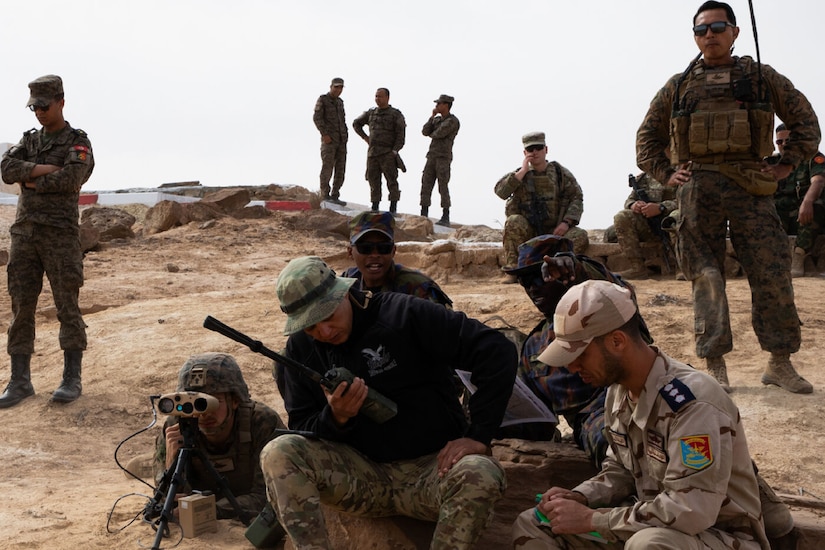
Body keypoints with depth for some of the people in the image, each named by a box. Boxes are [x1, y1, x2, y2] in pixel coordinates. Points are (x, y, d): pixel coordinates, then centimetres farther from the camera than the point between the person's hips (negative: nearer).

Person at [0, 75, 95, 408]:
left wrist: (30, 181, -5)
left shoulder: (78, 142, 0)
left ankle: (72, 379, 5)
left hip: (60, 234, -5)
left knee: (67, 306, -2)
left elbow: (70, 179, -17)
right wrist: (46, 169, -12)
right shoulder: (29, 140, 16)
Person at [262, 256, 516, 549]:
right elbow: (301, 429, 6)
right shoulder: (300, 349, 3)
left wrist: (478, 436, -18)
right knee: (278, 453, -20)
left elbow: (497, 352, -15)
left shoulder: (402, 313, -11)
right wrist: (335, 418, -17)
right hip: (362, 475, 3)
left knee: (481, 475, -35)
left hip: (431, 468, -3)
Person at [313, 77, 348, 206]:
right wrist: (324, 134, -19)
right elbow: (317, 118, -10)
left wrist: (345, 137, 11)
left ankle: (335, 196, 8)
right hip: (329, 140, -7)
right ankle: (325, 196, -8)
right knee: (327, 167, -10)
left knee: (340, 169, 3)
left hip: (341, 141, 7)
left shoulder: (340, 102, 19)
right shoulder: (322, 100, -2)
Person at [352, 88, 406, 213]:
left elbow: (401, 134, -6)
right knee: (373, 179, 4)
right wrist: (365, 138, 15)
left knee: (391, 180, -10)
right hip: (372, 153, 5)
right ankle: (375, 207, 10)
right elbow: (356, 124, 27)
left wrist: (395, 150, -14)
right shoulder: (371, 113, 14)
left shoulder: (396, 114, -1)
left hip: (388, 154, -5)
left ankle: (393, 208, -7)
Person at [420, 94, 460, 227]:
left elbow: (439, 134, -17)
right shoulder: (437, 119, 17)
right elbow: (425, 132, 5)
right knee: (426, 186, 1)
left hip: (444, 158, -7)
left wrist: (431, 134, 5)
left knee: (443, 187, -7)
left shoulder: (453, 121, -8)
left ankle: (445, 218, -3)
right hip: (431, 157, 7)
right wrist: (432, 116, -1)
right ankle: (423, 216, 4)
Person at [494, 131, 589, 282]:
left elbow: (576, 198, 3)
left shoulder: (560, 172, 7)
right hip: (528, 232, 0)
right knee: (513, 221, -30)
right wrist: (523, 171, -12)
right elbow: (500, 191, -11)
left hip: (556, 230, 0)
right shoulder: (519, 174, 7)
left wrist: (566, 222, -12)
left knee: (580, 236, -26)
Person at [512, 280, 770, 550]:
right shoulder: (619, 390, 1)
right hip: (649, 525, 9)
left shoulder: (693, 403, -27)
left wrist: (590, 519, -25)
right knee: (532, 526, 0)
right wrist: (578, 497, -6)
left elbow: (689, 511, -32)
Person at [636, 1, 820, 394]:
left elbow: (805, 121, 15)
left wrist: (786, 166, 5)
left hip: (751, 186, 0)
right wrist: (667, 174, 6)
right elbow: (647, 138, 19)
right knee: (706, 276, -2)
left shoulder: (761, 78, 11)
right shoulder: (678, 87, 12)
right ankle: (715, 365, 3)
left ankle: (780, 363, 7)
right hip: (697, 190, 0)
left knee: (772, 272, -3)